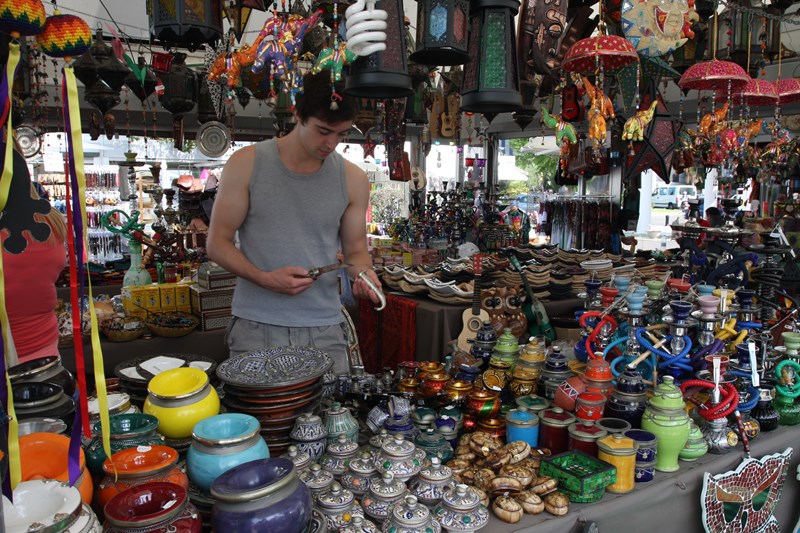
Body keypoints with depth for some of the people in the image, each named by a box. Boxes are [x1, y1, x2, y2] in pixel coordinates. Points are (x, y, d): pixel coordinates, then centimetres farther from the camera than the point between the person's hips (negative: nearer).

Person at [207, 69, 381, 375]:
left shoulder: (353, 180, 2)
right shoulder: (247, 164, -4)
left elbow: (355, 250, 9)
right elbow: (217, 243, -2)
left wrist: (363, 272, -14)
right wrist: (264, 278, -17)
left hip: (325, 329, 2)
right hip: (256, 327, -1)